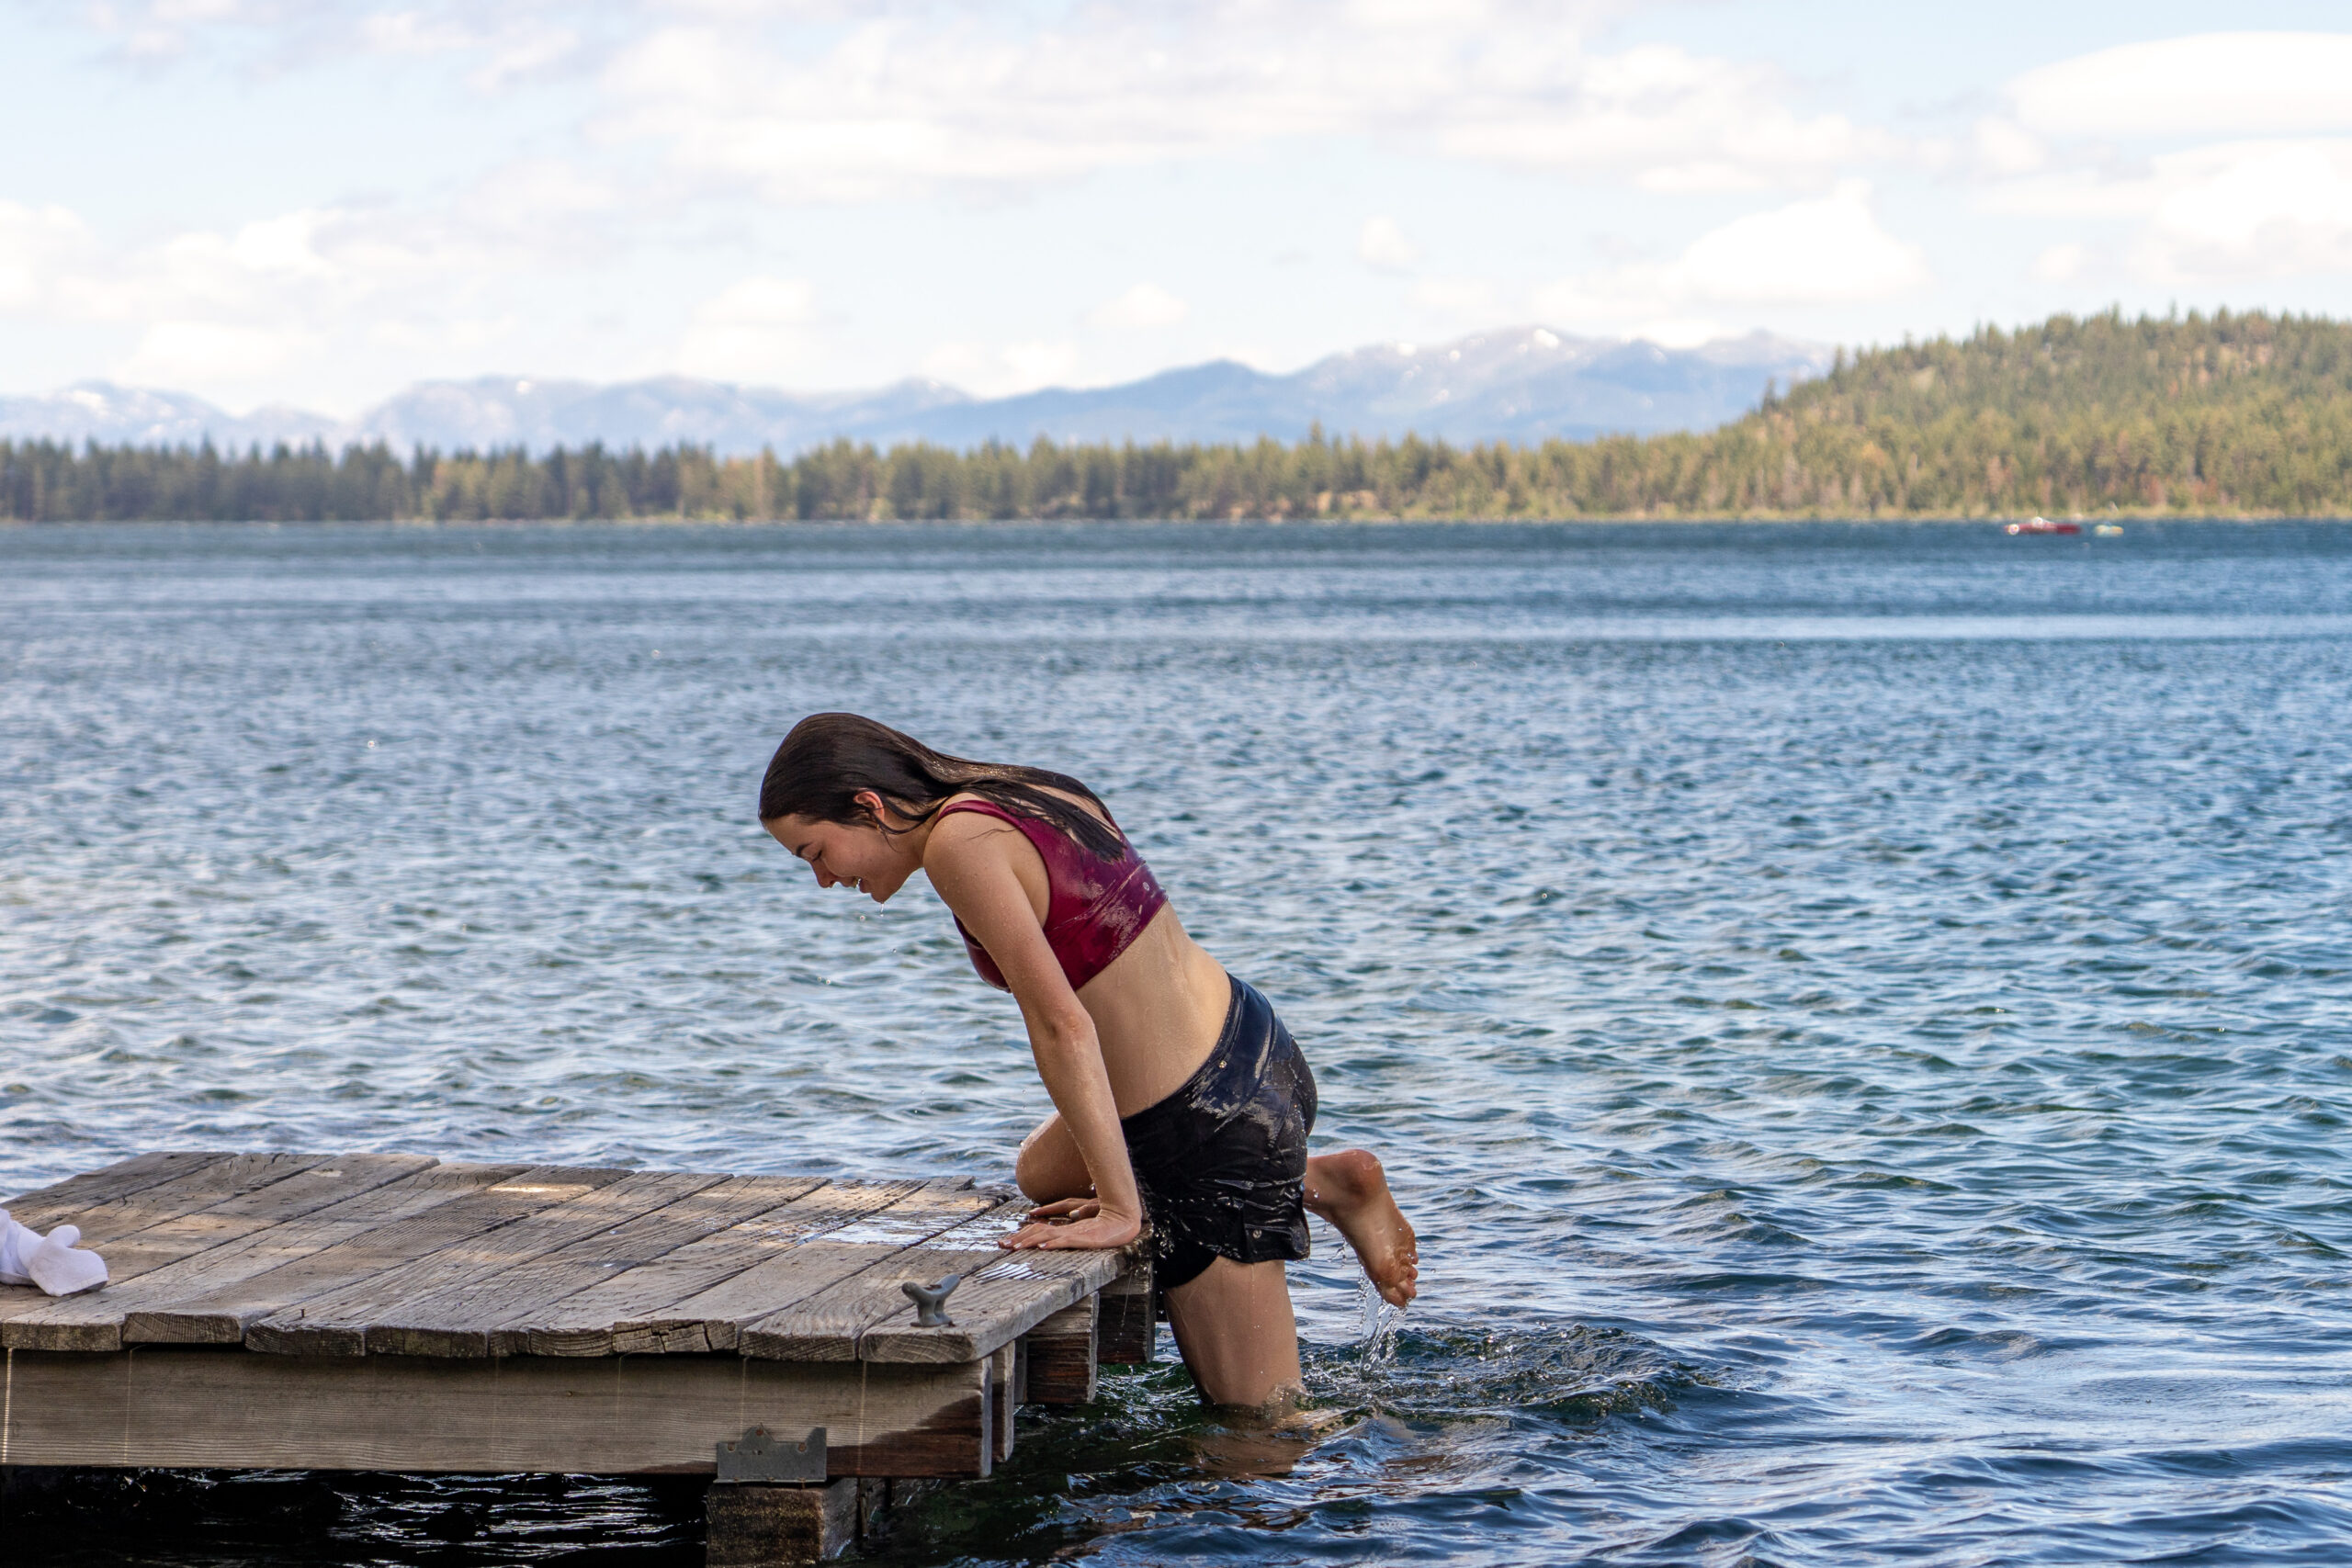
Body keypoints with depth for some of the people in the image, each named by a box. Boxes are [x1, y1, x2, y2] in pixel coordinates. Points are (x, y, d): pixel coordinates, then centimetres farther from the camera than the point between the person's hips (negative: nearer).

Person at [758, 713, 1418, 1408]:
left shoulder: (960, 843, -19)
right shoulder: (1038, 796, 8)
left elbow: (1063, 1025, -24)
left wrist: (1120, 1208, -22)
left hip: (1213, 1125, -9)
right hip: (1258, 1053, 9)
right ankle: (1321, 1182, 22)